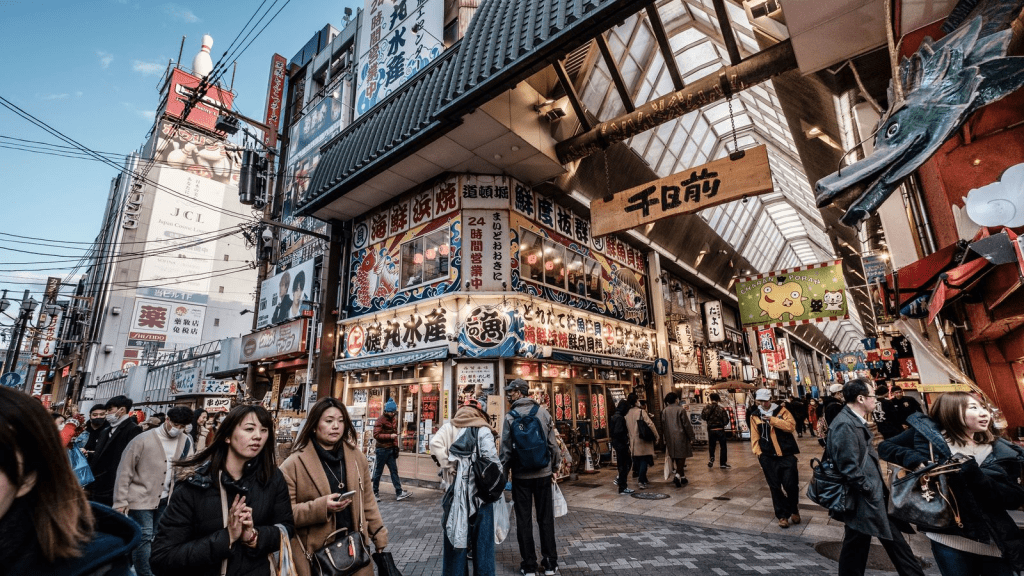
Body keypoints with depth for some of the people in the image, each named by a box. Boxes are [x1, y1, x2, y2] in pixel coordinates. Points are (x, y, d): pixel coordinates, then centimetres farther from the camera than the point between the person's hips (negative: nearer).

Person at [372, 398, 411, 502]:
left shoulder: (394, 419, 11)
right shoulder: (381, 420, -11)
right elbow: (376, 435, -18)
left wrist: (395, 446, 12)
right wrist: (390, 436, -23)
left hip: (391, 449, 7)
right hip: (382, 449, -7)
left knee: (394, 471, 5)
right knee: (378, 471, 4)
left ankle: (399, 493, 5)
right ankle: (375, 492, 18)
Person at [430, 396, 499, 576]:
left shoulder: (449, 427, 4)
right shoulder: (483, 430, -5)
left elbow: (435, 444, -12)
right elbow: (491, 457, -14)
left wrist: (448, 465, -6)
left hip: (456, 486, 2)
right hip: (479, 487, -2)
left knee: (455, 533, 12)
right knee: (481, 535, 11)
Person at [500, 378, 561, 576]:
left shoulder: (510, 417, -11)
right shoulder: (543, 412, -5)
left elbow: (506, 449, -9)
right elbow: (553, 444, -2)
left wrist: (503, 473, 3)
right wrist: (555, 467, 11)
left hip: (521, 475, -2)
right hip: (543, 473, 2)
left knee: (524, 519, 11)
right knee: (546, 517, 14)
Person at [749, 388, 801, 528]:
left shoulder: (781, 410, 2)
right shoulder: (755, 415, 5)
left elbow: (791, 425, -13)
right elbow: (754, 437, 5)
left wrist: (772, 419, -18)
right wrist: (758, 453, -3)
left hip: (786, 454, -1)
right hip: (768, 457, 1)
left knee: (791, 484, -1)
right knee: (775, 487, 4)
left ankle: (793, 510, 25)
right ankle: (782, 515, 17)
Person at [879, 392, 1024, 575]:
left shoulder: (1002, 452, 3)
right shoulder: (927, 433, -5)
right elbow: (885, 447, 1)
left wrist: (974, 475, -20)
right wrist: (915, 459, -17)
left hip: (996, 543, 3)